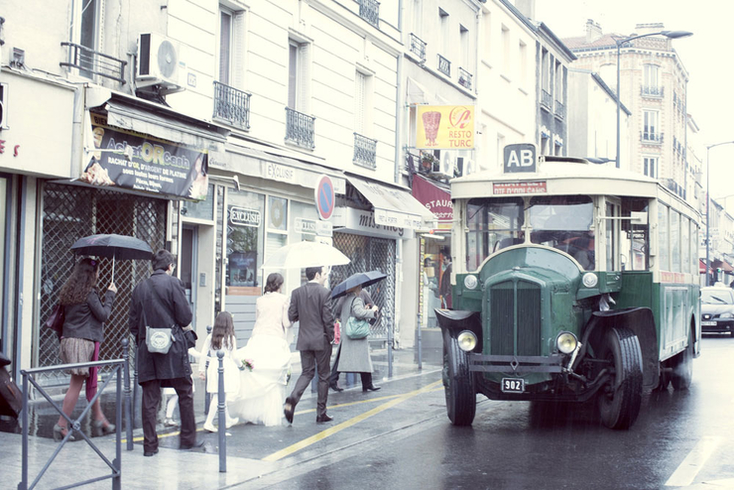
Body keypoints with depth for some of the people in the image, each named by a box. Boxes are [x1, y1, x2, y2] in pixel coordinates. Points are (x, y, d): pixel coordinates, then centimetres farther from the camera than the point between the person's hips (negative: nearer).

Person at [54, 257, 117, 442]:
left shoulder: (68, 291, 11)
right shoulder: (89, 293, -13)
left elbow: (63, 316, 15)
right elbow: (103, 315, -9)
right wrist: (110, 295, -1)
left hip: (68, 339, 9)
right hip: (85, 341, -8)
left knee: (91, 381, 17)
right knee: (76, 383, -3)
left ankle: (100, 419, 25)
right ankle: (62, 425, -2)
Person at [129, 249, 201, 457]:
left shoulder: (139, 288, 7)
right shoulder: (173, 283, -7)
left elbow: (133, 323, 9)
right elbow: (185, 317, -10)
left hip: (147, 349, 4)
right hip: (173, 349, -4)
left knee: (149, 398, 6)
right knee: (185, 393, 10)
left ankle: (150, 444, 6)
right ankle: (188, 438, 16)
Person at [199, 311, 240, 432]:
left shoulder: (210, 337, 5)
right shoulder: (231, 338, -6)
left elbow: (203, 354, 5)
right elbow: (233, 357, -3)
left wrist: (201, 369, 11)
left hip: (213, 366, 5)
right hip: (226, 367, -5)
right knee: (218, 396, -5)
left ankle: (228, 420, 32)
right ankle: (209, 422, -11)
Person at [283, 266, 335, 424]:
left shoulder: (297, 292, 2)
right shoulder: (325, 293, -12)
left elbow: (291, 316, 0)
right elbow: (328, 318, -14)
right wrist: (331, 336, -2)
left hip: (304, 340, 4)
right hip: (321, 340, -4)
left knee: (306, 372, 11)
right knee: (323, 376, 8)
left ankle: (292, 399, -15)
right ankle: (321, 413, 14)